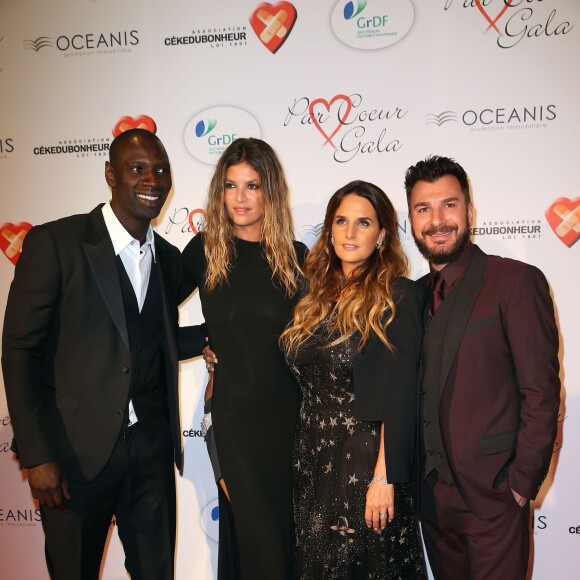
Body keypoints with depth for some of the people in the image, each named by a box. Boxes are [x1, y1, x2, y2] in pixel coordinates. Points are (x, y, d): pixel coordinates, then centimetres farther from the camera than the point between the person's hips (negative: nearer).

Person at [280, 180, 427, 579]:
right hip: (313, 465, 6)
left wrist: (384, 478, -18)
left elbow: (401, 395, -14)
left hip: (365, 465, -6)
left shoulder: (396, 296, -9)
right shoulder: (319, 298, 9)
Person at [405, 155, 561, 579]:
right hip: (433, 495, 6)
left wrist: (522, 484, -13)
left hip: (494, 496, -5)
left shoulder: (517, 281, -12)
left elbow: (541, 392, -13)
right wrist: (417, 477, 6)